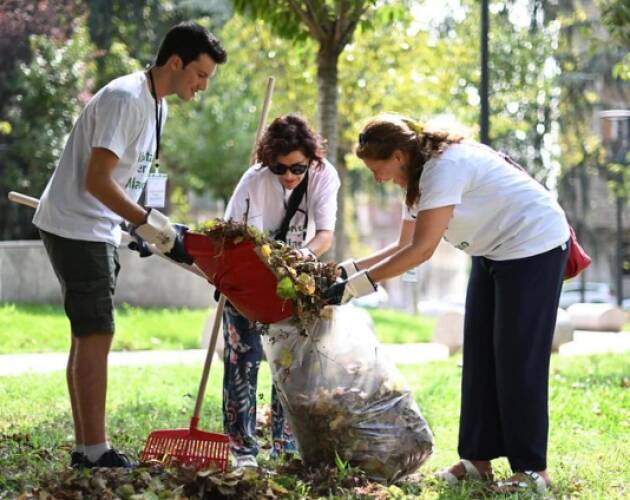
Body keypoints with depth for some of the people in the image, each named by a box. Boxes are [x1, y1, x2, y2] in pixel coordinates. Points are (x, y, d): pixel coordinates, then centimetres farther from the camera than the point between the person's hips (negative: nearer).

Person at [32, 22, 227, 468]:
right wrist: (150, 223, -26)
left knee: (89, 337, 11)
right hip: (76, 228, -10)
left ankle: (86, 449, 16)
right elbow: (96, 181, -25)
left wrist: (140, 227, 12)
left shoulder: (157, 107, 11)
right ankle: (95, 451, -9)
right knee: (95, 335, -11)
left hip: (99, 231, 10)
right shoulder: (126, 100, -20)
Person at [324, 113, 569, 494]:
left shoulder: (444, 166, -26)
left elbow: (422, 250, -29)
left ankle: (532, 469, -3)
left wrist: (356, 285, -26)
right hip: (495, 253, 10)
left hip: (534, 247, -10)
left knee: (517, 360, -9)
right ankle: (478, 459, 13)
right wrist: (349, 269, -3)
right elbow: (405, 247, 8)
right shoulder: (419, 176, 5)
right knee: (480, 356, 8)